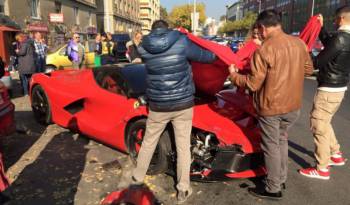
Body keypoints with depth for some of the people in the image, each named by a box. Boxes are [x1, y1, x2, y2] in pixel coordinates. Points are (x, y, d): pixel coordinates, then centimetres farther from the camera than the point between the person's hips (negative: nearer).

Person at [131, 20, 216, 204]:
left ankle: (138, 175, 39)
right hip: (183, 103, -1)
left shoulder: (144, 48, -3)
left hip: (158, 105, 2)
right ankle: (183, 189, 18)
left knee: (149, 142, 20)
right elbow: (206, 57, 2)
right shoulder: (182, 41, -8)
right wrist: (215, 54, 25)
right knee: (183, 146, 9)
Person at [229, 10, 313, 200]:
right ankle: (281, 179, 37)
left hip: (271, 107, -7)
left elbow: (253, 84, -16)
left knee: (271, 147, 7)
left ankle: (273, 189, 21)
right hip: (293, 105, 7)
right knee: (282, 141, 23)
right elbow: (308, 69, 14)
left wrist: (233, 75, -1)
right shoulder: (299, 43, 1)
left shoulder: (264, 50, -20)